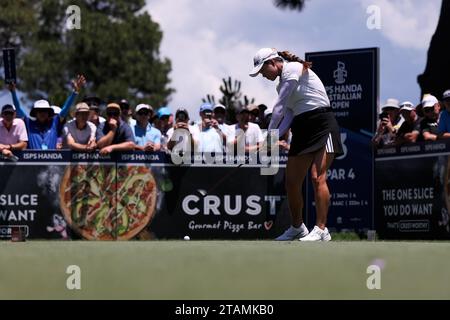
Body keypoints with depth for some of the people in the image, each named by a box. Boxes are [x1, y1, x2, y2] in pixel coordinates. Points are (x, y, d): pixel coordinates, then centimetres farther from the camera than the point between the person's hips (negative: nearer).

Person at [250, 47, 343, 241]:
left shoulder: (293, 69, -10)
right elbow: (288, 114, 8)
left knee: (317, 177, -18)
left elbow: (279, 109, -12)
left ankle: (321, 229, -20)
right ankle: (297, 228, 19)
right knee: (291, 182, 6)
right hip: (301, 129, 9)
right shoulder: (283, 83, 17)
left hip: (322, 125, -9)